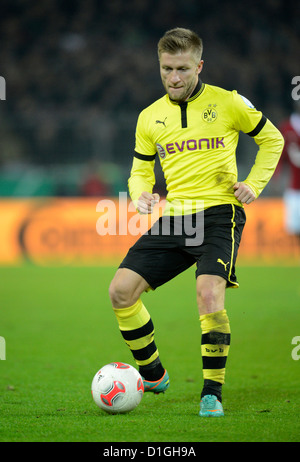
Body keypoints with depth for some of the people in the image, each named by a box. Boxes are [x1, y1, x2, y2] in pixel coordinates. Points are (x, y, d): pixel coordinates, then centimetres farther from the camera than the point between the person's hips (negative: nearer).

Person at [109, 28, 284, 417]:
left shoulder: (227, 103, 1)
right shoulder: (150, 118, 11)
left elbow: (272, 139, 13)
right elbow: (141, 170, 21)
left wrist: (254, 184, 1)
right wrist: (140, 195, -2)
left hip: (219, 212, -5)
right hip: (173, 217, 5)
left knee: (209, 293, -27)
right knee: (121, 291, -7)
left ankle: (213, 392, -14)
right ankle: (153, 376, 14)